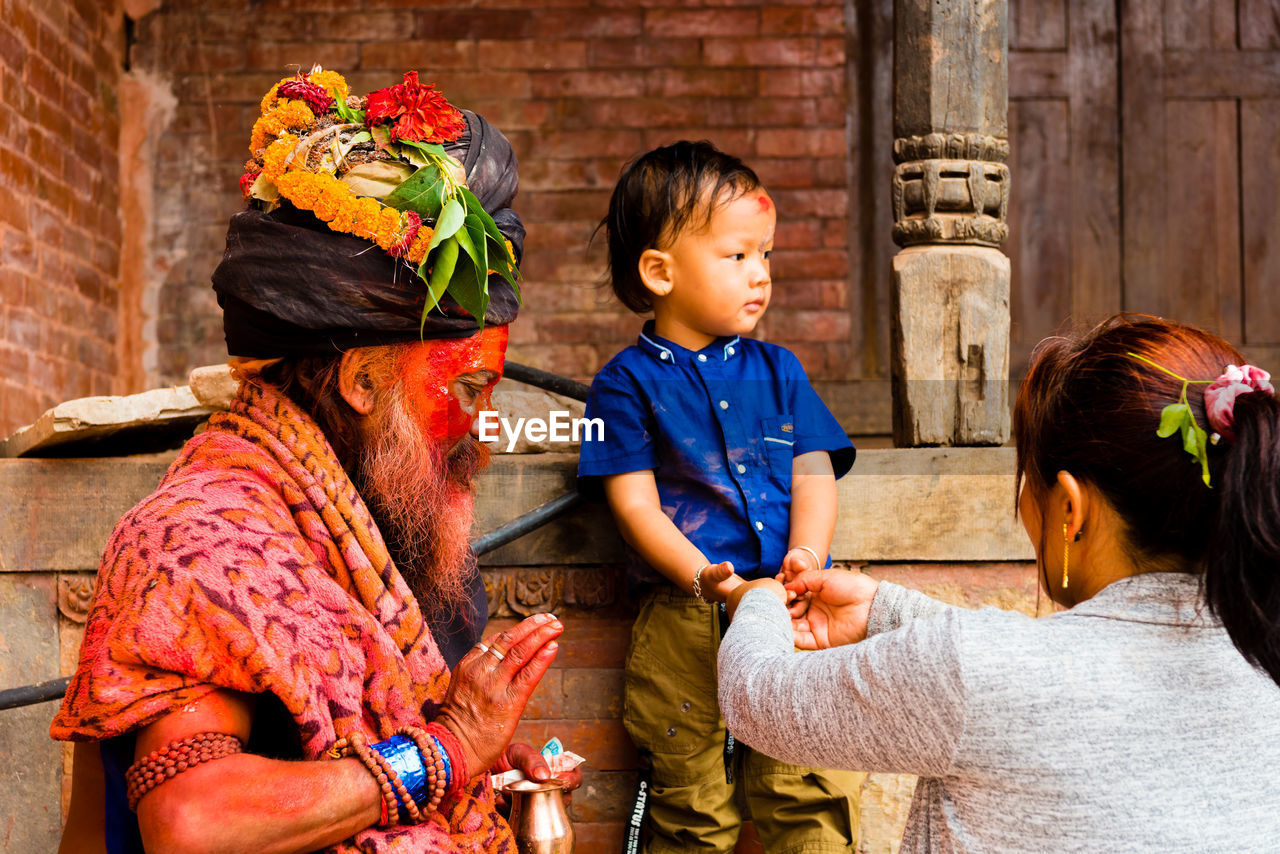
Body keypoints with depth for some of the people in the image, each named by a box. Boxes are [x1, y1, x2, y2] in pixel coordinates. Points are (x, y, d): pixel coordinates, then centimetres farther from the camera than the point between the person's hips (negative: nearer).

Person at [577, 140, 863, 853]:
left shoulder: (777, 370, 16)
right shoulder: (629, 383, 5)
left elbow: (814, 477, 10)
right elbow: (635, 504, -2)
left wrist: (805, 556, -10)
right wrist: (703, 578, -17)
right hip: (682, 617, -2)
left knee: (811, 793, -4)